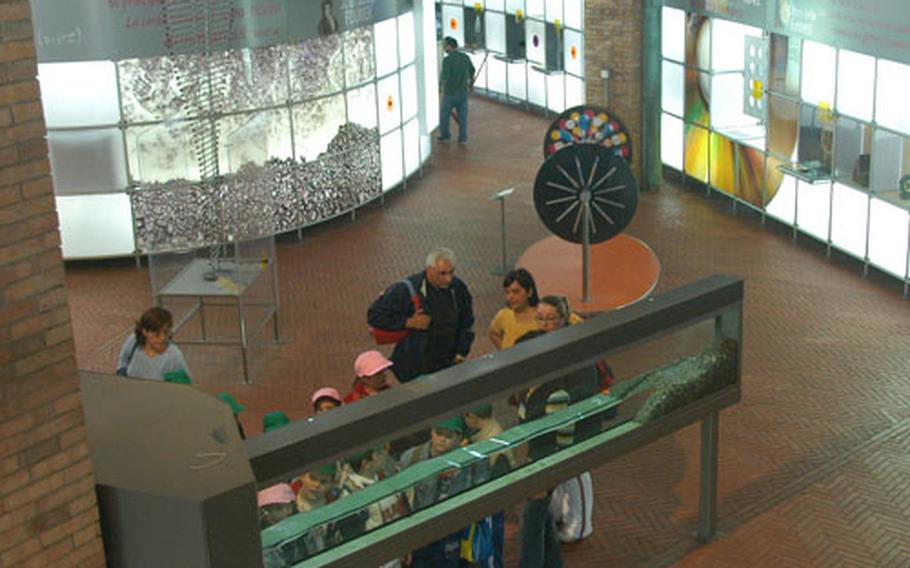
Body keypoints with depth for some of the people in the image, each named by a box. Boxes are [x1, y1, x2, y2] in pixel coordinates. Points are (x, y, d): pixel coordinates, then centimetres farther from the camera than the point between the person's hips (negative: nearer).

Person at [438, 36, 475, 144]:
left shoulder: (447, 60, -21)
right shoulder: (465, 57, -3)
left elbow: (444, 77, -24)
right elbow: (472, 71, 10)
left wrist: (440, 88, -4)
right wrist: (471, 84, 27)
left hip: (449, 92, -4)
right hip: (463, 91, 4)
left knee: (444, 114, 16)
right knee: (462, 115, 12)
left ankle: (444, 135, 29)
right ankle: (463, 138, 13)